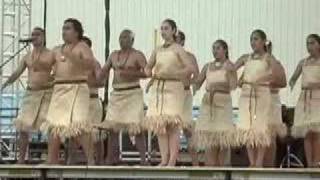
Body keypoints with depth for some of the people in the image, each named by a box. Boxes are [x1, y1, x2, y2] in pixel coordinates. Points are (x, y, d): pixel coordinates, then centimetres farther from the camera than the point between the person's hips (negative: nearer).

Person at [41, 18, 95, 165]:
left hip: (77, 88, -7)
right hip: (59, 89, 7)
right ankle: (52, 161, 9)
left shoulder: (82, 47, 1)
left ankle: (91, 160, -18)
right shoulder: (57, 50, 19)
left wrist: (72, 57, -21)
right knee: (54, 125, 3)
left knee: (79, 124, -18)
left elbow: (91, 64, -14)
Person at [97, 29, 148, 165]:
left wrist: (131, 73, -21)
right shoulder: (114, 55, 16)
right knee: (112, 127, 3)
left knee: (136, 128, -12)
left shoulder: (137, 55, 0)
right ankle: (110, 160, 8)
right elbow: (104, 71, 19)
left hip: (132, 93, -6)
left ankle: (143, 160, -11)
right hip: (116, 94, 6)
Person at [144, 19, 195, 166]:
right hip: (157, 88, 5)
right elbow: (148, 67, 24)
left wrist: (172, 74, -14)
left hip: (173, 87, -5)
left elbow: (191, 68, -9)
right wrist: (150, 73, 2)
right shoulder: (157, 50, 15)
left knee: (173, 123, -11)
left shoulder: (177, 49, 1)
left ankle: (172, 160, -13)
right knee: (159, 123, -1)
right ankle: (164, 159, 1)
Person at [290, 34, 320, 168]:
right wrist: (292, 84, -3)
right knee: (307, 134, -1)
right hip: (304, 98, 4)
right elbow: (293, 79, 20)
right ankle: (309, 165, -1)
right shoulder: (303, 62, 16)